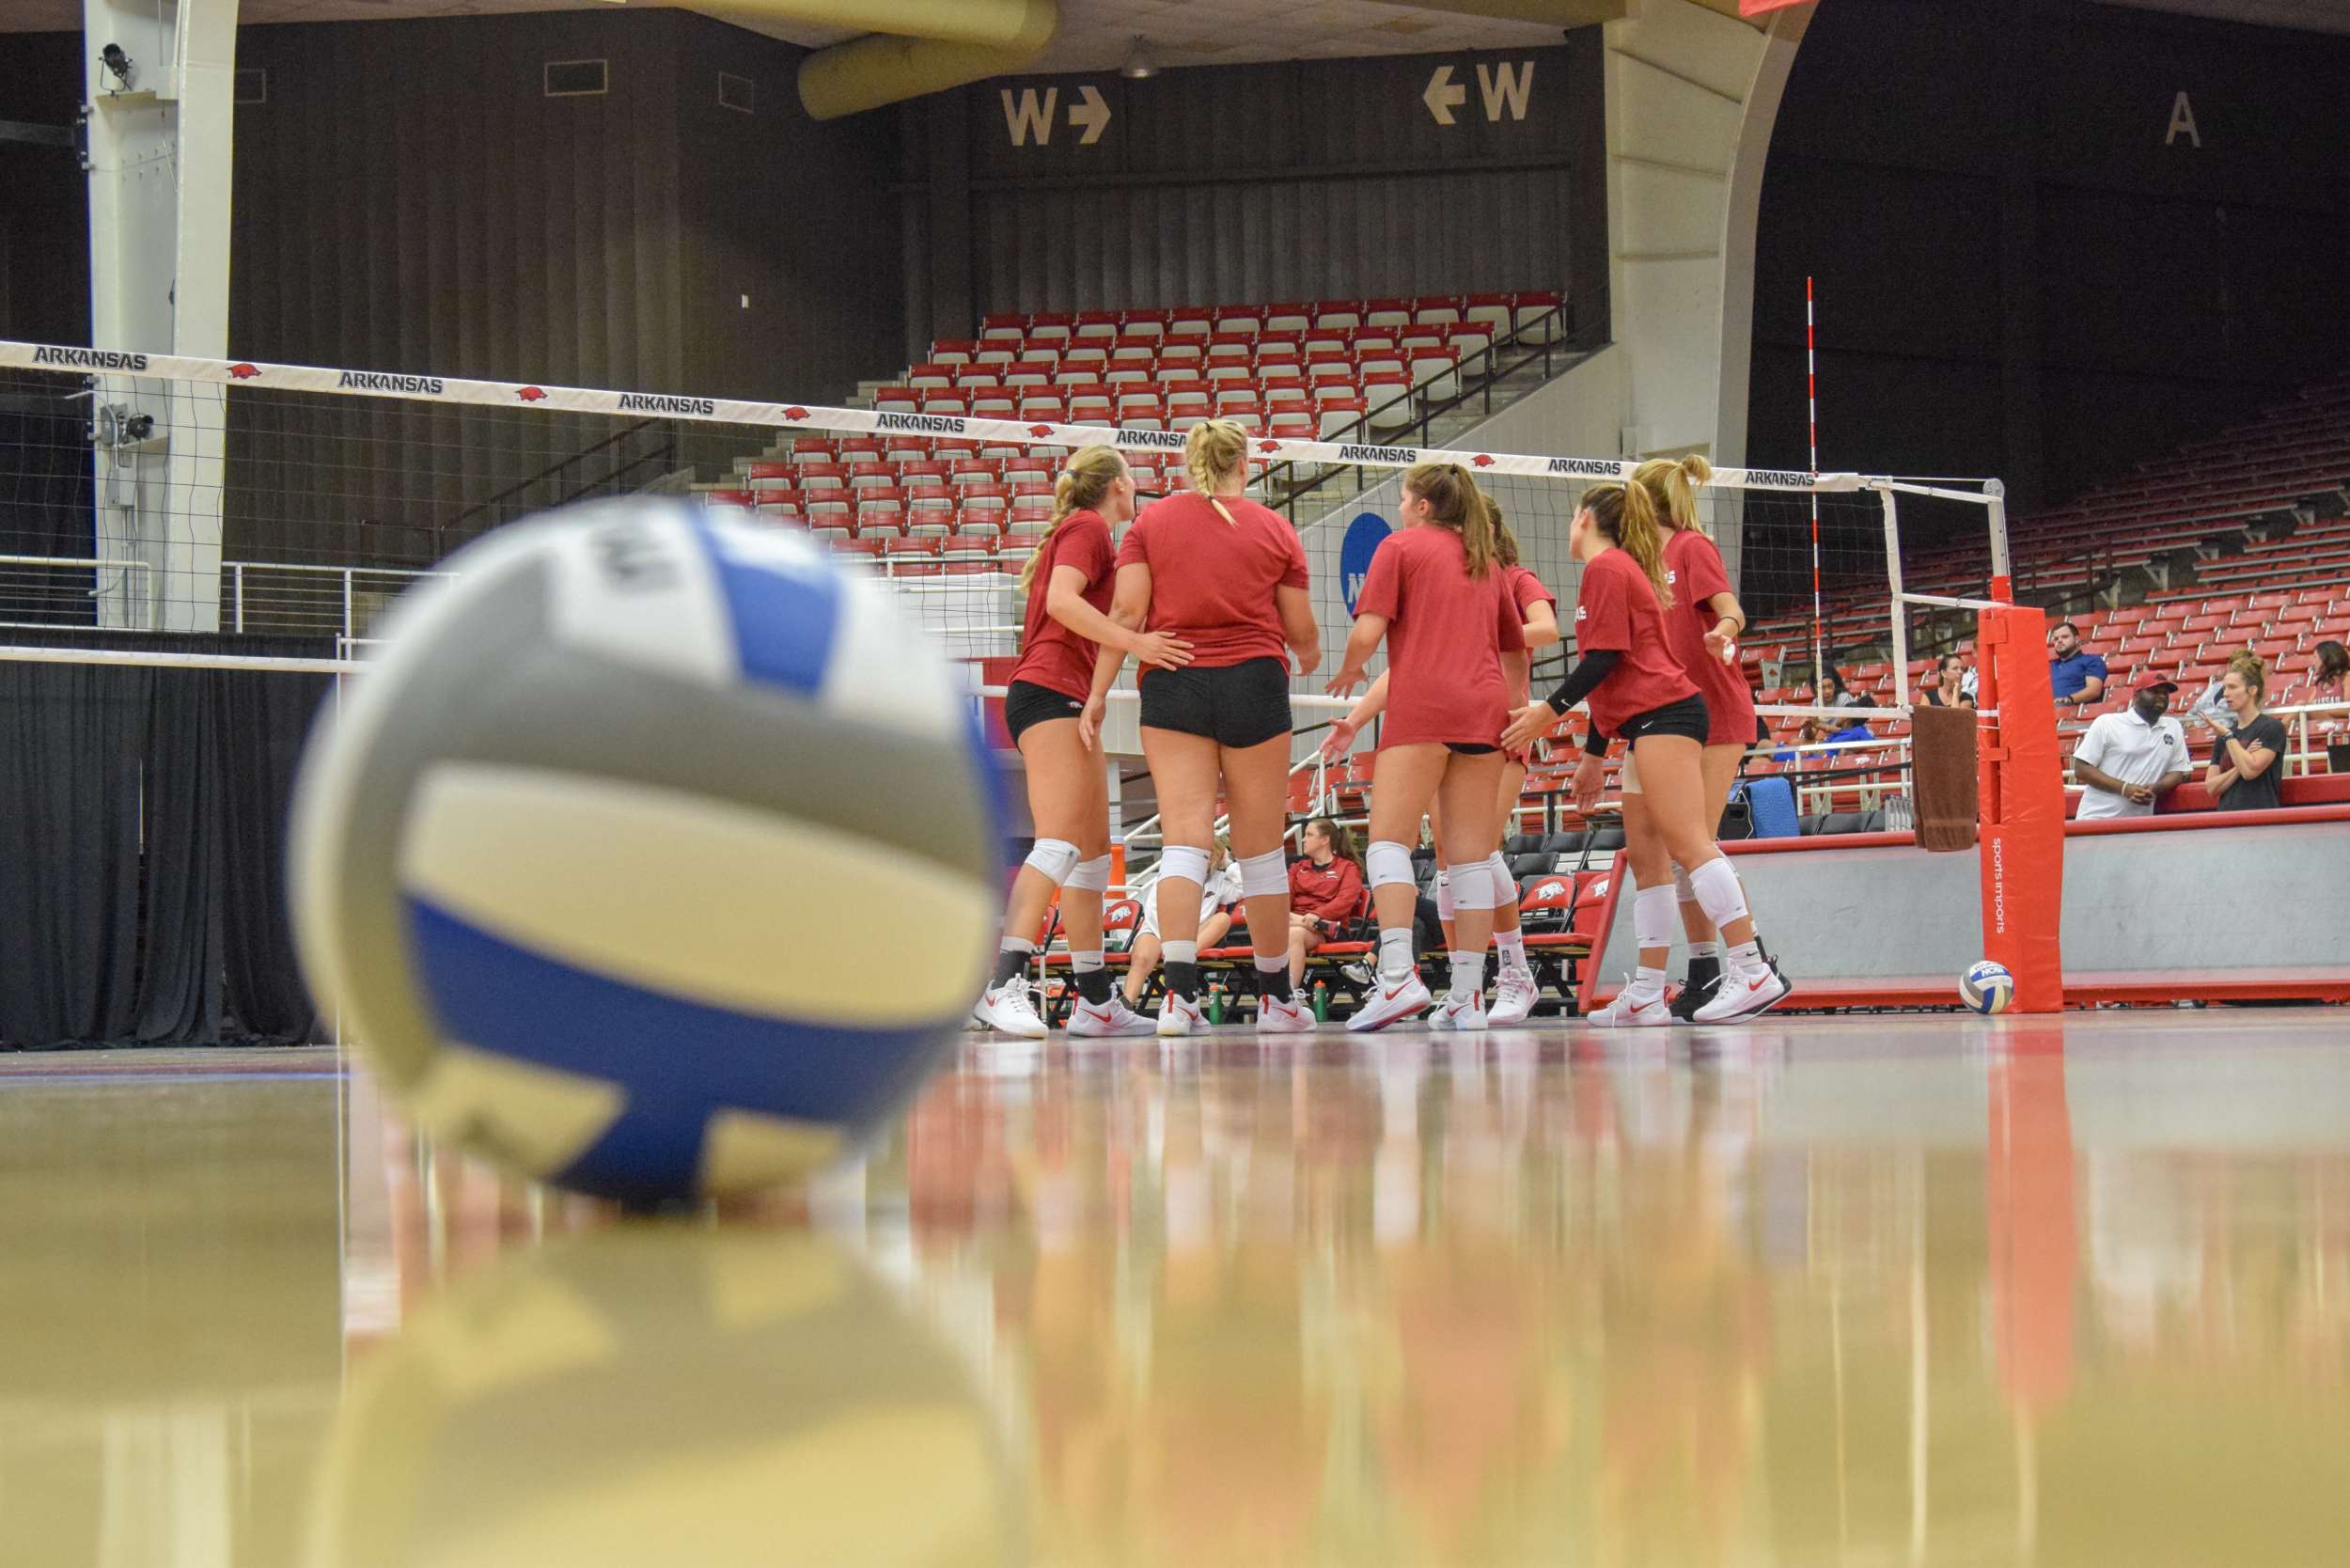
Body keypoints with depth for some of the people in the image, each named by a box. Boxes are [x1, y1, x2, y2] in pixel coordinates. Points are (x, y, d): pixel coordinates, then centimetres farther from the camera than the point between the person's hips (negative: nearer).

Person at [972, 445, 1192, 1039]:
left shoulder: (1077, 533, 24)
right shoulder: (1087, 528, -3)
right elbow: (1062, 601, -19)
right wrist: (1135, 642, -25)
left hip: (1066, 702, 11)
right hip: (1050, 693, -11)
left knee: (1093, 850, 10)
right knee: (1059, 842, -22)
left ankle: (1095, 1001, 11)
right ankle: (1004, 985, -33)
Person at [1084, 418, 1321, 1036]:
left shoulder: (1151, 522, 5)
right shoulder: (1274, 528, 5)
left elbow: (1126, 609, -3)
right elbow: (1302, 629, 9)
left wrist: (1099, 691, 0)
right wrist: (1310, 659, 32)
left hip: (1172, 685, 1)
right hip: (1254, 684, -1)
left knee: (1184, 839, -6)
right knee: (1261, 847, 7)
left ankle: (1179, 992, -21)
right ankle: (1275, 997, 17)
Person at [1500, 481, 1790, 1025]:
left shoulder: (1606, 567, -4)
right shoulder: (1621, 568, 26)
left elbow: (1604, 658, -13)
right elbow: (1612, 676, 28)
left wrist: (1550, 710, -10)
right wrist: (1592, 755, 28)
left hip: (1662, 713, -10)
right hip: (1656, 720, 10)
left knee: (1687, 842, -17)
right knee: (1646, 857, 6)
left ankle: (1752, 970, -24)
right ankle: (1647, 996, 4)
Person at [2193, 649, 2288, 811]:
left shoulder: (2272, 727, -1)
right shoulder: (2222, 737, 15)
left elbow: (2251, 770, -14)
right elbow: (2211, 787, 6)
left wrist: (2228, 735, -7)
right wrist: (2241, 765, -8)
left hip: (2261, 814, -5)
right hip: (2227, 812, 5)